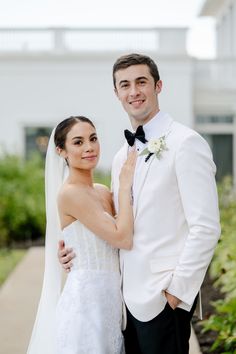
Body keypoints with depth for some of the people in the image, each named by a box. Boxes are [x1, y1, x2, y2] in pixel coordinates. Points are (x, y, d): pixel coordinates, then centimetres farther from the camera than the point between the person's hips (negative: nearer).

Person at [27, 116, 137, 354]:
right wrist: (125, 185, -11)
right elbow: (123, 239, -18)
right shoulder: (69, 193, -14)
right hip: (85, 300, -8)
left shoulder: (103, 192, 10)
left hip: (108, 301, 8)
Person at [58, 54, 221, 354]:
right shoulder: (121, 156, 13)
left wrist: (177, 290, -15)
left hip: (164, 298, -7)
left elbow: (206, 228, -15)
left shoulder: (186, 143, -10)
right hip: (128, 296, 7)